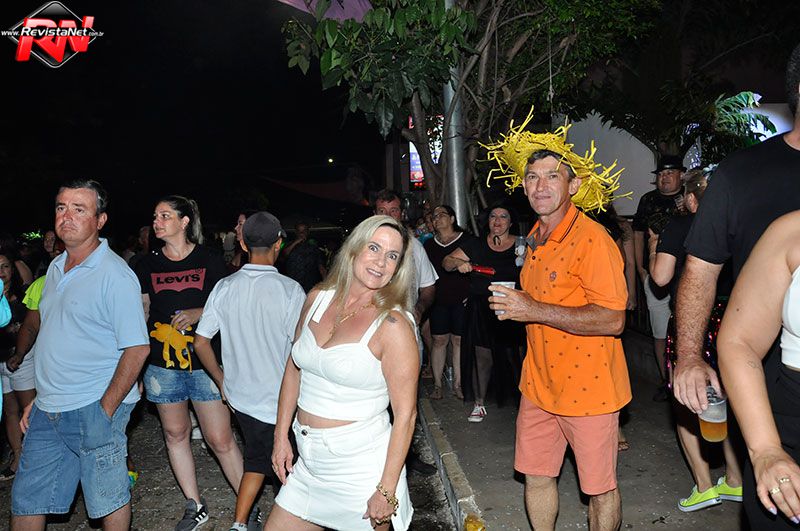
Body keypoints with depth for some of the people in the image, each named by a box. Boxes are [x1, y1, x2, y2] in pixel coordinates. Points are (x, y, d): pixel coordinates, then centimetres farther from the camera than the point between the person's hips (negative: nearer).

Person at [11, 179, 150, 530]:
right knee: (26, 501, 16)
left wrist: (105, 410, -17)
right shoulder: (56, 268, 11)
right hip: (47, 411, 7)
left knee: (109, 500, 9)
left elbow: (137, 348, -16)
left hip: (94, 409, -7)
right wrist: (40, 397, 14)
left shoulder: (115, 274, -14)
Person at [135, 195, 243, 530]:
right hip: (163, 363, 4)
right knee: (175, 434, 13)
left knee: (220, 439, -2)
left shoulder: (209, 260, -2)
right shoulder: (149, 264, 7)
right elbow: (142, 311, 14)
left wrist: (197, 313, -17)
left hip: (205, 360, -4)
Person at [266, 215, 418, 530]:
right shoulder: (317, 299, 0)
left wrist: (388, 490, -16)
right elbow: (294, 368, 10)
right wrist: (281, 438, 8)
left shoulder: (393, 325, -16)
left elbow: (405, 414, -15)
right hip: (309, 463, 5)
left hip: (361, 466, -5)